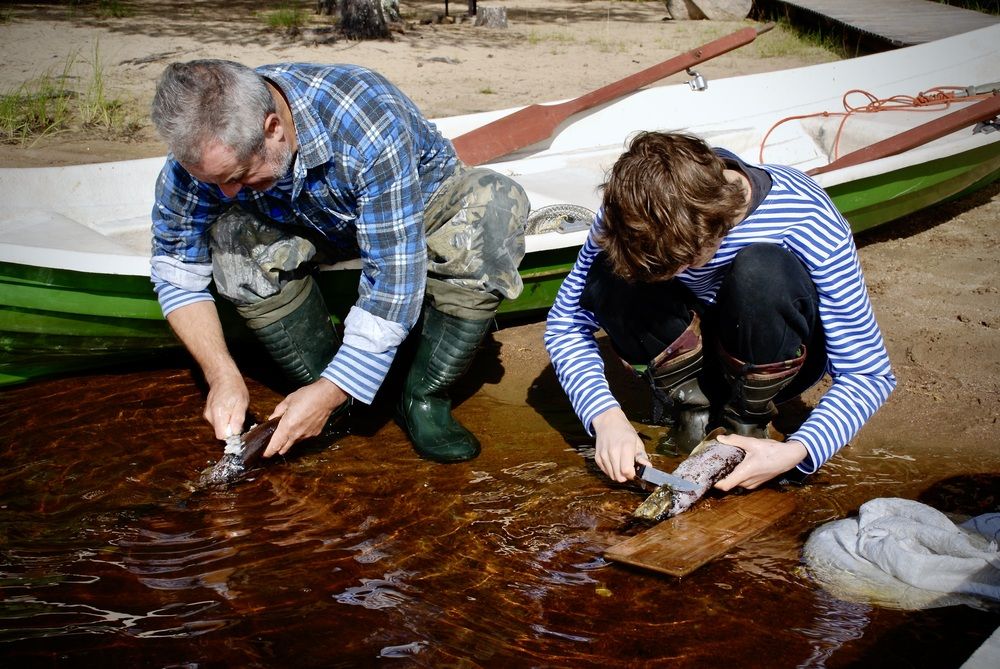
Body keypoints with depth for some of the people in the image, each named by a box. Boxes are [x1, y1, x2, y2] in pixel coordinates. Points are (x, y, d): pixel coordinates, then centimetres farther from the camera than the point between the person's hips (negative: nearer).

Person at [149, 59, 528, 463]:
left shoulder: (368, 123, -41)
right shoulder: (204, 146, -27)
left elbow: (393, 276, -37)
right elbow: (176, 266, -14)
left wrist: (330, 392, -35)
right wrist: (222, 376, -24)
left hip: (421, 203, -3)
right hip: (314, 222, 3)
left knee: (494, 203, -35)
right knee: (233, 240, -28)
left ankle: (424, 399, -19)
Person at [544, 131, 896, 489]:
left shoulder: (807, 220, -30)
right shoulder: (632, 214, -24)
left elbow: (868, 372, -24)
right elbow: (565, 324, -13)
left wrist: (796, 452, -40)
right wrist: (606, 417, -29)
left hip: (772, 361, -1)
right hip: (689, 358, 2)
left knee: (761, 271, -35)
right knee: (608, 276, -28)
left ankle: (745, 422, -10)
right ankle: (694, 405, -7)